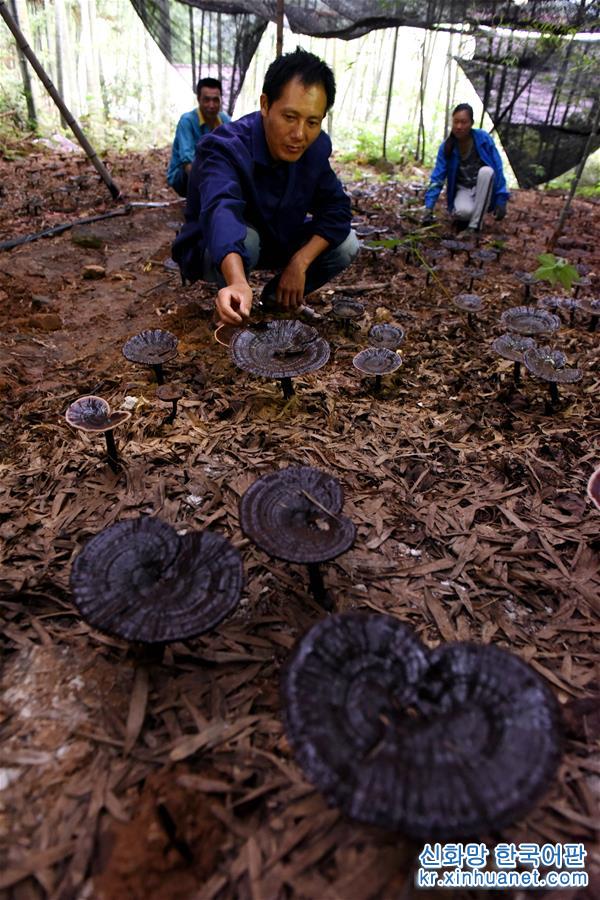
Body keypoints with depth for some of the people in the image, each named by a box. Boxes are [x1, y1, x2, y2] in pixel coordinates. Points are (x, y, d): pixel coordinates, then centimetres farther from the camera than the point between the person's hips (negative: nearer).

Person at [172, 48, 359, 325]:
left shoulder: (315, 147, -14)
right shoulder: (224, 148, -32)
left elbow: (336, 208, -11)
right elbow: (221, 212, -50)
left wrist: (300, 262, -28)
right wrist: (238, 283, -71)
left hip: (276, 242, 5)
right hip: (218, 252, -5)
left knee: (346, 244, -12)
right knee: (243, 238, -38)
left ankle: (276, 299, 7)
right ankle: (234, 304, -7)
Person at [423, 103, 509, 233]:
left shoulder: (483, 138, -15)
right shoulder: (446, 146, -12)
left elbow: (497, 169, -12)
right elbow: (437, 177, -13)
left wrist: (501, 200, -17)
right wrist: (429, 207, -24)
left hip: (483, 187, 1)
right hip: (463, 189, -1)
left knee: (486, 171, -35)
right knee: (462, 212, -36)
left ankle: (475, 225, -28)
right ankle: (467, 216, 3)